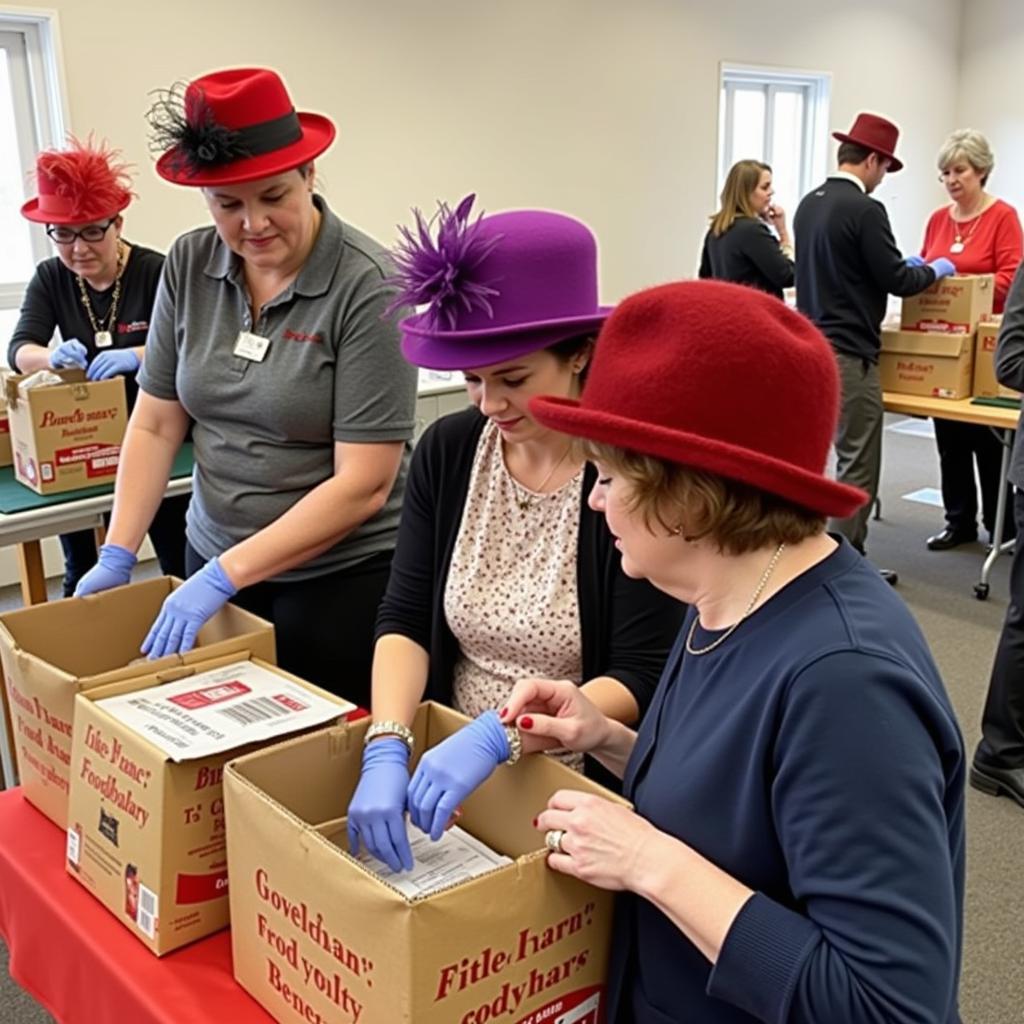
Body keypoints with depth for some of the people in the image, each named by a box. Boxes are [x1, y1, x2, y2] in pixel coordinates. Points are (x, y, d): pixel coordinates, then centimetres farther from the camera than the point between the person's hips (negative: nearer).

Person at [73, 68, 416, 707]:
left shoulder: (366, 287, -17)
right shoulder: (189, 265, -2)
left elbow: (363, 484, -19)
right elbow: (156, 425, 4)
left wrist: (226, 575, -21)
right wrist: (118, 554, -5)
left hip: (343, 577, -4)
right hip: (214, 561, 5)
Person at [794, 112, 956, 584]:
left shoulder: (808, 203, 11)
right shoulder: (865, 209, -15)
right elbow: (896, 280, -13)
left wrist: (899, 263, 28)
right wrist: (935, 270, 7)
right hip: (848, 352, -9)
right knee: (858, 463, -1)